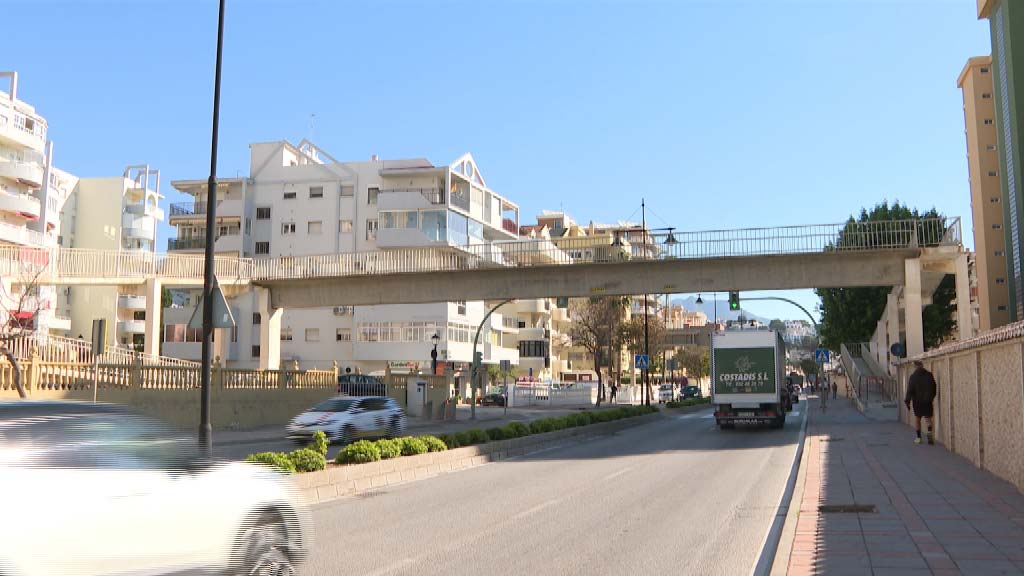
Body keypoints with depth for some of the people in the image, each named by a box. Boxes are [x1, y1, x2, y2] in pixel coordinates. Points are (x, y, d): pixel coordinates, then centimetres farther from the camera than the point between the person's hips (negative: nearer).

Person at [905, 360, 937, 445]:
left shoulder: (913, 377, -8)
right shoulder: (929, 375, 0)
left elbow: (910, 390, -9)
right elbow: (934, 388, 5)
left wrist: (907, 401, -4)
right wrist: (931, 397, 18)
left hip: (917, 401, -1)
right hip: (928, 401, 1)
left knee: (918, 419, 10)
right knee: (928, 418, 6)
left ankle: (919, 437, 11)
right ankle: (929, 431, -21)